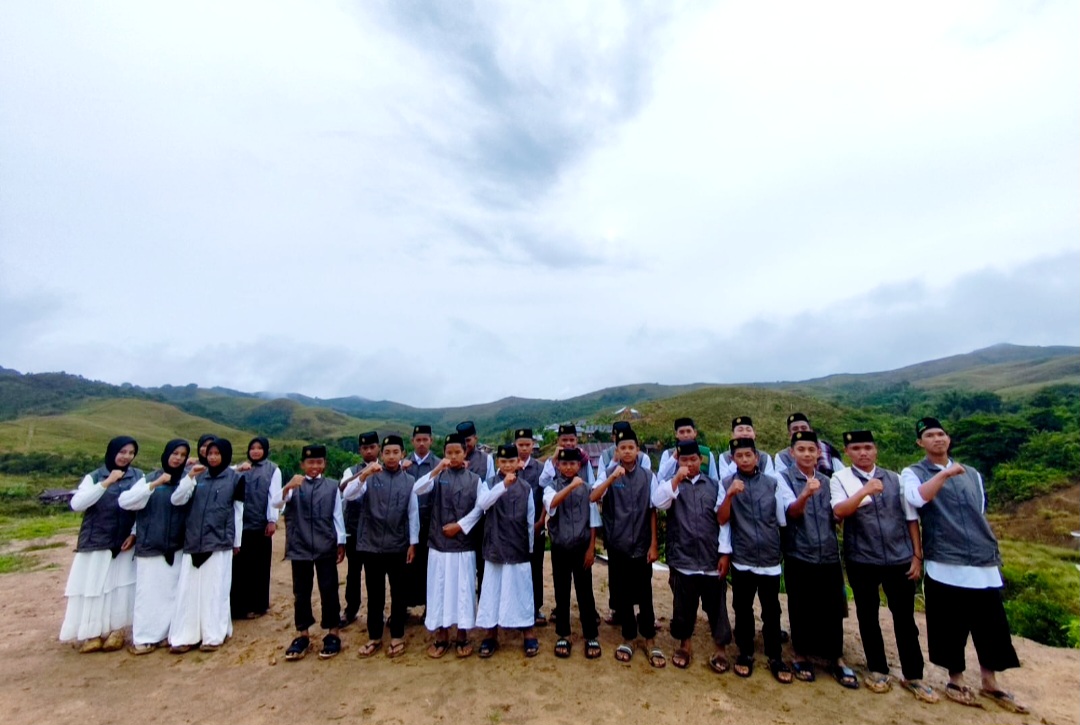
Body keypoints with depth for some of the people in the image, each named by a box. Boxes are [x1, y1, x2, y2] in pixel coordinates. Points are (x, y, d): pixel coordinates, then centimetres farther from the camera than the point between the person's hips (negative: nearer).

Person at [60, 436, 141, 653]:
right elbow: (76, 504, -15)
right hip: (96, 543, 0)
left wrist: (134, 534, -7)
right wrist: (106, 483, -22)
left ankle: (116, 630, 16)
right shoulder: (94, 477, -2)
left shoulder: (139, 477, 0)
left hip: (125, 543, 0)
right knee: (93, 588, 4)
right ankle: (92, 633, 18)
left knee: (120, 588, 4)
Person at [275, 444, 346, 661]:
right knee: (301, 592, 11)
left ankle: (333, 633, 18)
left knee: (329, 590, 5)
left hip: (326, 547, -1)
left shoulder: (332, 486, 2)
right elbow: (275, 503, -15)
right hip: (299, 547, 1)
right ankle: (302, 635, 25)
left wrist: (341, 542, 3)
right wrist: (288, 487, -34)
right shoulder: (294, 486, 2)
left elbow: (337, 515, 4)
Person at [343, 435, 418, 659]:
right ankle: (374, 637, 28)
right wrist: (364, 475, -29)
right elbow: (348, 496, -15)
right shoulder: (371, 476, -2)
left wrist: (413, 543, -1)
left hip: (399, 546, 0)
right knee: (374, 593, 12)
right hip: (371, 543, 0)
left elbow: (413, 513, 1)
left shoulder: (409, 480, 0)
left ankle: (397, 637, 26)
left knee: (398, 593, 10)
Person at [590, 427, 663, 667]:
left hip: (642, 545, 0)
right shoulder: (608, 475, -5)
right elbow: (593, 498, -22)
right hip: (617, 545, 0)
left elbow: (652, 511, 0)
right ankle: (628, 638, 29)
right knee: (621, 594, 11)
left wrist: (654, 544, -2)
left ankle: (650, 641, 26)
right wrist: (612, 478, -35)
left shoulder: (648, 476, -3)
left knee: (644, 594, 8)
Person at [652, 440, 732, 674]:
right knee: (684, 606, 13)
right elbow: (658, 503, -17)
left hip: (712, 559, 0)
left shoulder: (715, 485, 4)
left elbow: (724, 520, 2)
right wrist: (677, 478, -20)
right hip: (682, 560, 0)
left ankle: (720, 650, 30)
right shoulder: (671, 484, 3)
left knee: (716, 607, 11)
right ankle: (685, 645, 34)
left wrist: (725, 554, -3)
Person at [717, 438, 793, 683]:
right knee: (742, 608, 11)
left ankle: (775, 657, 28)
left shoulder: (773, 483, 0)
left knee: (772, 610, 10)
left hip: (770, 558, 1)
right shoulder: (727, 483, -4)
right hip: (741, 559, -1)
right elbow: (722, 519, -8)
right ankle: (745, 653, 29)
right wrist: (730, 495, -23)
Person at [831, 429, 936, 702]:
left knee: (905, 617, 10)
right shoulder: (841, 479, -6)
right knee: (868, 616, 11)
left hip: (900, 559, 2)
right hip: (862, 561, -2)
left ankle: (913, 676, 27)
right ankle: (877, 669, 29)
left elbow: (911, 518, 7)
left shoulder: (895, 479, 5)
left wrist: (917, 556, 3)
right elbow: (839, 512, -21)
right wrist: (864, 491, -33)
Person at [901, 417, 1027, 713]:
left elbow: (980, 515, 21)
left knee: (992, 627, 10)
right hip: (945, 567, -4)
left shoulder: (972, 474, 14)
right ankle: (956, 680, 23)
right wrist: (945, 473, -25)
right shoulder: (913, 473, -3)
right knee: (950, 627, 5)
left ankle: (990, 683, 28)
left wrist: (991, 549, 18)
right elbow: (916, 498, -24)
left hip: (985, 564, 5)